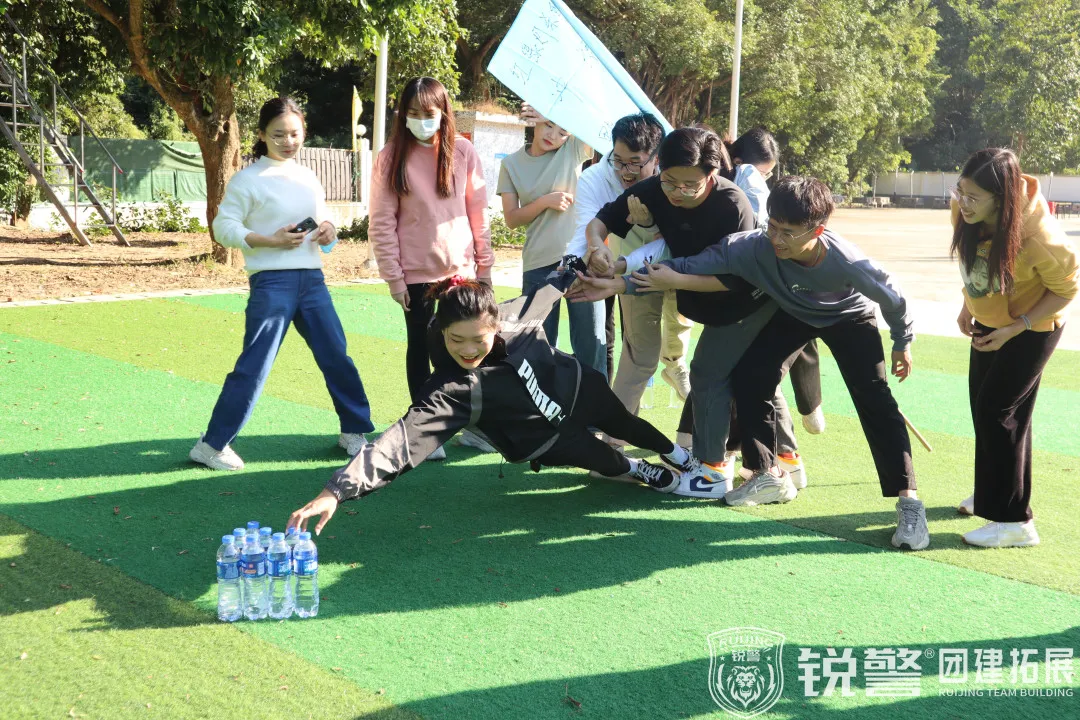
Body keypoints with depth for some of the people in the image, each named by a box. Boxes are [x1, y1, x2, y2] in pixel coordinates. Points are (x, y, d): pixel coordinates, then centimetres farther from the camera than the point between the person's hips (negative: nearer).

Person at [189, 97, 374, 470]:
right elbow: (223, 227, -8)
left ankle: (355, 431, 26)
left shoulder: (308, 177, 13)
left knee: (337, 357, 10)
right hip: (272, 282, -6)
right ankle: (212, 444, 4)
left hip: (312, 279, 6)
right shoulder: (248, 179, -5)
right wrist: (270, 241, -18)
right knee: (254, 367, -6)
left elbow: (322, 217, 24)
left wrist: (328, 229, 0)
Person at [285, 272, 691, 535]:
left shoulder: (515, 317, -32)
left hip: (578, 388, 4)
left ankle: (675, 454, 63)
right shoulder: (450, 393, -42)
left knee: (623, 423, 29)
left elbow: (545, 293, -10)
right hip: (548, 439, -3)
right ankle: (640, 472, 53)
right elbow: (405, 438, -52)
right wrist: (336, 491, -63)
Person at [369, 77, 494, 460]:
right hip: (416, 271, -1)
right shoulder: (391, 158, -3)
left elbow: (478, 212, 4)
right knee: (420, 349, 7)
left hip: (461, 267, 1)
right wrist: (393, 276, -7)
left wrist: (484, 264, 4)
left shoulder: (463, 152, 1)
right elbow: (382, 223, -4)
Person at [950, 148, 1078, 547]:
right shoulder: (966, 210, -19)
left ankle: (1014, 521, -4)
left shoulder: (1038, 237, -36)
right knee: (982, 404, 16)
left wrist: (1014, 329, -22)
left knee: (1000, 411, -10)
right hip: (988, 321, 7)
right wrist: (968, 304, 0)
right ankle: (994, 491, 37)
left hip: (1031, 327, -7)